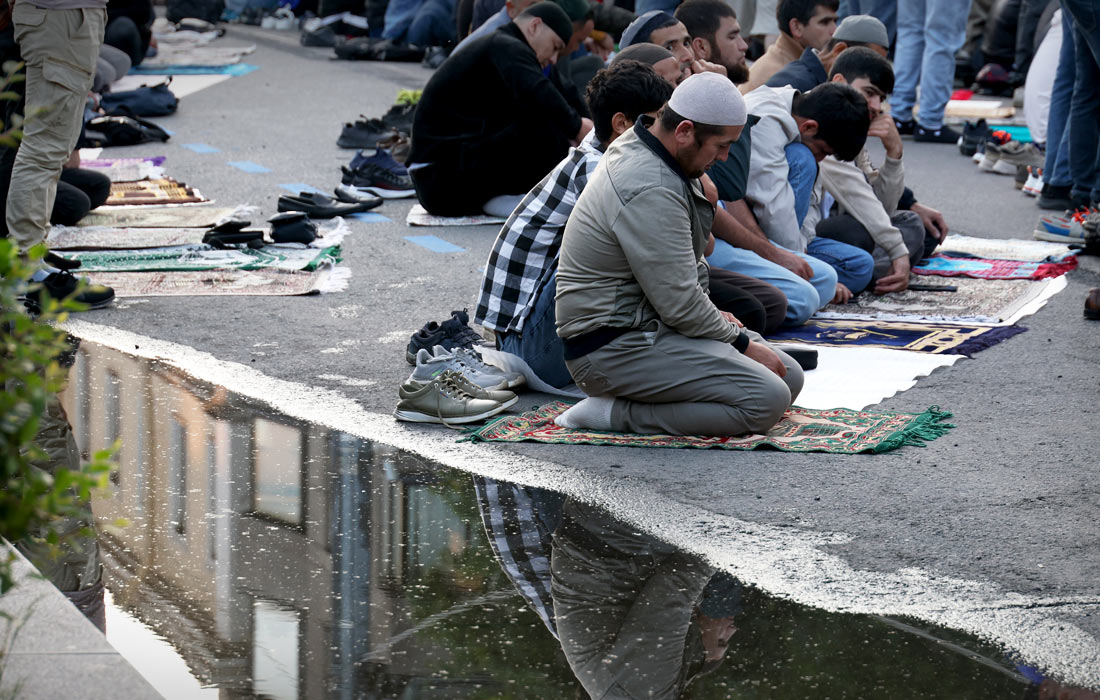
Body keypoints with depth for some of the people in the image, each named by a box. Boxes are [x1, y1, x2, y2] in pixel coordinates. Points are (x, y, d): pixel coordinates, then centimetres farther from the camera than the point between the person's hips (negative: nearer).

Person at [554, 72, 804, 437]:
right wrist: (743, 344, -8)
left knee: (789, 376, 7)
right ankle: (615, 413, -13)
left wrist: (710, 316, 14)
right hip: (614, 349, -11)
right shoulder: (650, 192, -25)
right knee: (766, 401, -22)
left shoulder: (637, 145, 9)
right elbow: (680, 305, -22)